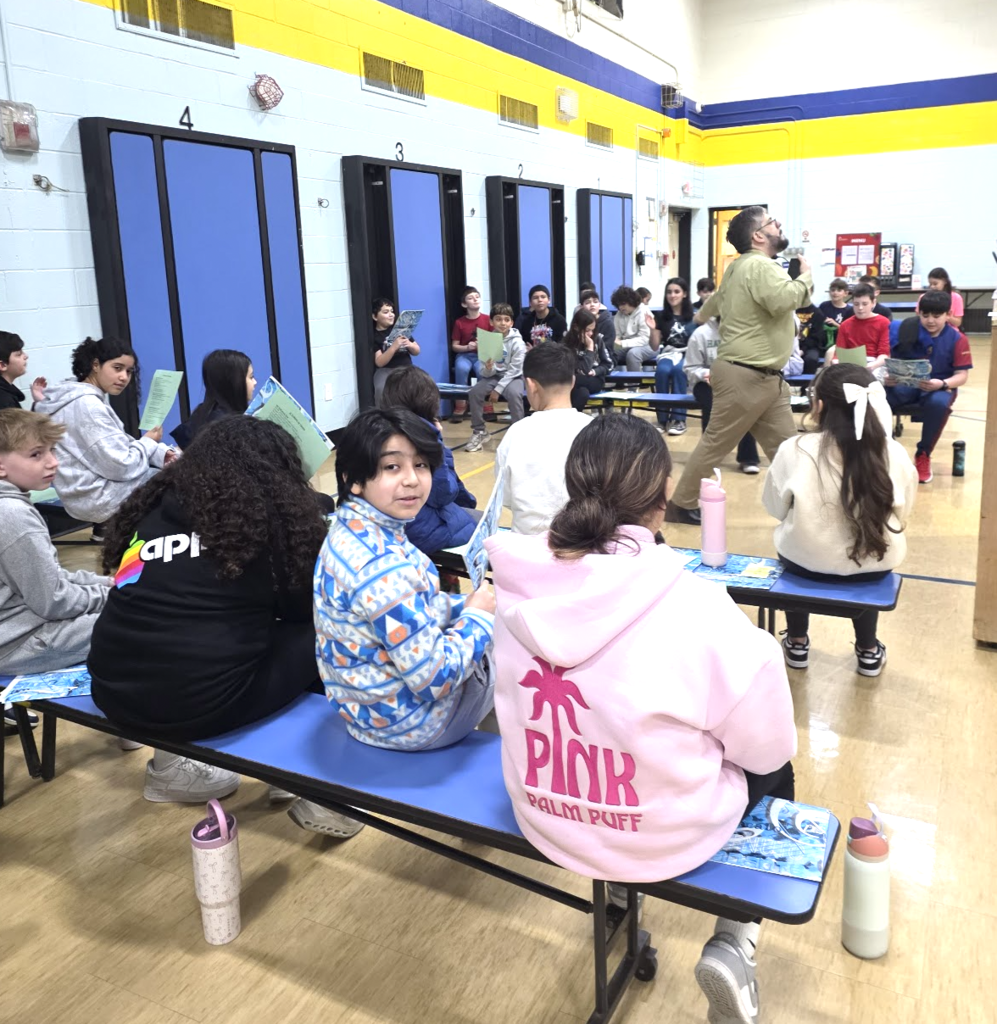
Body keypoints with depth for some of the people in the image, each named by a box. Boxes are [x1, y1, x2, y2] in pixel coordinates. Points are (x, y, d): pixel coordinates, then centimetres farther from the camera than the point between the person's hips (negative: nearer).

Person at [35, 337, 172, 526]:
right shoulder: (86, 405, -22)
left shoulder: (87, 399, 9)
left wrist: (161, 453, -3)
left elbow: (119, 445, 11)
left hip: (96, 488, 10)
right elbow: (121, 466, -23)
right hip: (100, 498, -10)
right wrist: (148, 442, -6)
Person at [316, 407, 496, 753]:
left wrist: (463, 606, 3)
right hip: (408, 719, -8)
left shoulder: (350, 529, -6)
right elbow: (435, 679, -30)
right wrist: (479, 616, -15)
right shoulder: (384, 566, -35)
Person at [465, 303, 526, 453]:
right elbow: (486, 373, -4)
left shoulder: (517, 342, -13)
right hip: (494, 376, 3)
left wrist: (498, 389, -20)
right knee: (475, 392, -22)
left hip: (513, 377, -3)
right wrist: (488, 369, -29)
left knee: (514, 393, -35)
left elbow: (514, 370, -15)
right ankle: (479, 432, -4)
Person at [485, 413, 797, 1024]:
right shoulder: (695, 608, -29)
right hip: (668, 836, -4)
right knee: (775, 772, 26)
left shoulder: (521, 586, -15)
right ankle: (734, 944, 15)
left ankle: (618, 888, 36)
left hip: (545, 819, 5)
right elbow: (767, 745, -15)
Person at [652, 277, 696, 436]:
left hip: (688, 355, -2)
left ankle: (679, 419, -30)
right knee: (662, 371, -33)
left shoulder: (694, 316, 5)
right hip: (668, 354, 2)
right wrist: (652, 330, -5)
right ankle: (662, 418, -22)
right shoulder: (661, 316, 11)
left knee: (678, 369, -36)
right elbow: (655, 346, 11)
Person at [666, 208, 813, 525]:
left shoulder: (742, 266, 18)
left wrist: (702, 315, 57)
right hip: (746, 377, -10)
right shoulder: (759, 265, -15)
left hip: (765, 378, 10)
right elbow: (783, 300, -32)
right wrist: (805, 277, -12)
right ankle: (681, 505, 12)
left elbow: (718, 297, 35)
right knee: (715, 445, 1)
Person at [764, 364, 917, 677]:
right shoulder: (895, 454, -14)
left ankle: (797, 644, 40)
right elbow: (901, 514, 2)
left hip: (806, 563, -1)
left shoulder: (794, 450, -18)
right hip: (875, 567, 1)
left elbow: (776, 508, -4)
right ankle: (868, 651, 40)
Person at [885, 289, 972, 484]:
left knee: (937, 403, -38)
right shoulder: (906, 330, -2)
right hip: (906, 384, 1)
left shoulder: (957, 339, -4)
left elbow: (962, 375, -6)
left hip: (940, 387, -1)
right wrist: (888, 377, -25)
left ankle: (923, 455, -15)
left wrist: (942, 384, -27)